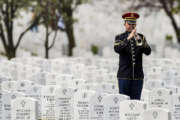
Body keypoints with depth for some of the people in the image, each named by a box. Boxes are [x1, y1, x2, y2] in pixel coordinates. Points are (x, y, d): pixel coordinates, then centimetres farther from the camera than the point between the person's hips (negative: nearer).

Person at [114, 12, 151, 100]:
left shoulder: (141, 37, 9)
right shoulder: (119, 38, 4)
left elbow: (148, 52, -7)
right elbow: (117, 49, -17)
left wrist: (140, 41, -25)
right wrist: (128, 38, -29)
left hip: (138, 76, 2)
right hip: (124, 76, -2)